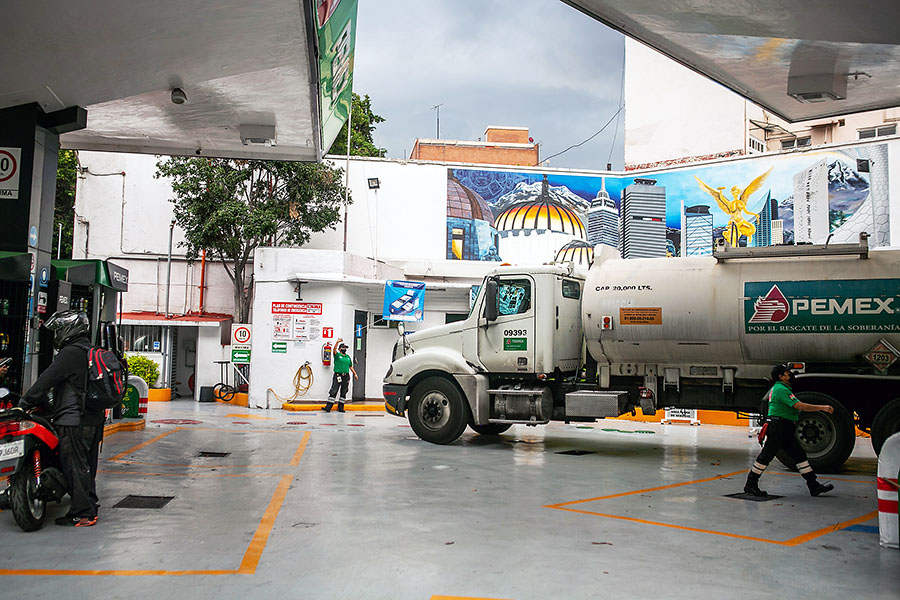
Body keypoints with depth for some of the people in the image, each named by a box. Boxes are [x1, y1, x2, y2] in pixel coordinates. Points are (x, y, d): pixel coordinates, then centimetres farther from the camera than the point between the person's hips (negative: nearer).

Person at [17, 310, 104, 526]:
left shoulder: (71, 353, -12)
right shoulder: (90, 352, 18)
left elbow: (47, 380, -15)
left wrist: (25, 403, -8)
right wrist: (48, 407, 26)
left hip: (73, 421, -10)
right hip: (93, 417, 10)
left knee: (75, 466, -6)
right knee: (86, 466, 15)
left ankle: (82, 514, -4)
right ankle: (90, 507, 22)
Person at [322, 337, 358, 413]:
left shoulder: (348, 357, 16)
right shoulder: (337, 355, 0)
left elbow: (350, 366, 21)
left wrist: (355, 374, 14)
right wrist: (337, 342, -35)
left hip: (346, 376, 5)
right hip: (338, 375, -5)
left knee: (343, 392, 8)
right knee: (333, 391, -8)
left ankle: (340, 407, 16)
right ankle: (328, 407, -8)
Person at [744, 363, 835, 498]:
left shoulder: (777, 388, 20)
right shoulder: (781, 389, -14)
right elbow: (799, 406, -21)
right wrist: (822, 407, -18)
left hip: (785, 430, 11)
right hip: (777, 427, -11)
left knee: (799, 455, 8)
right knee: (767, 455, -6)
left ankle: (814, 486, 10)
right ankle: (750, 485, 1)